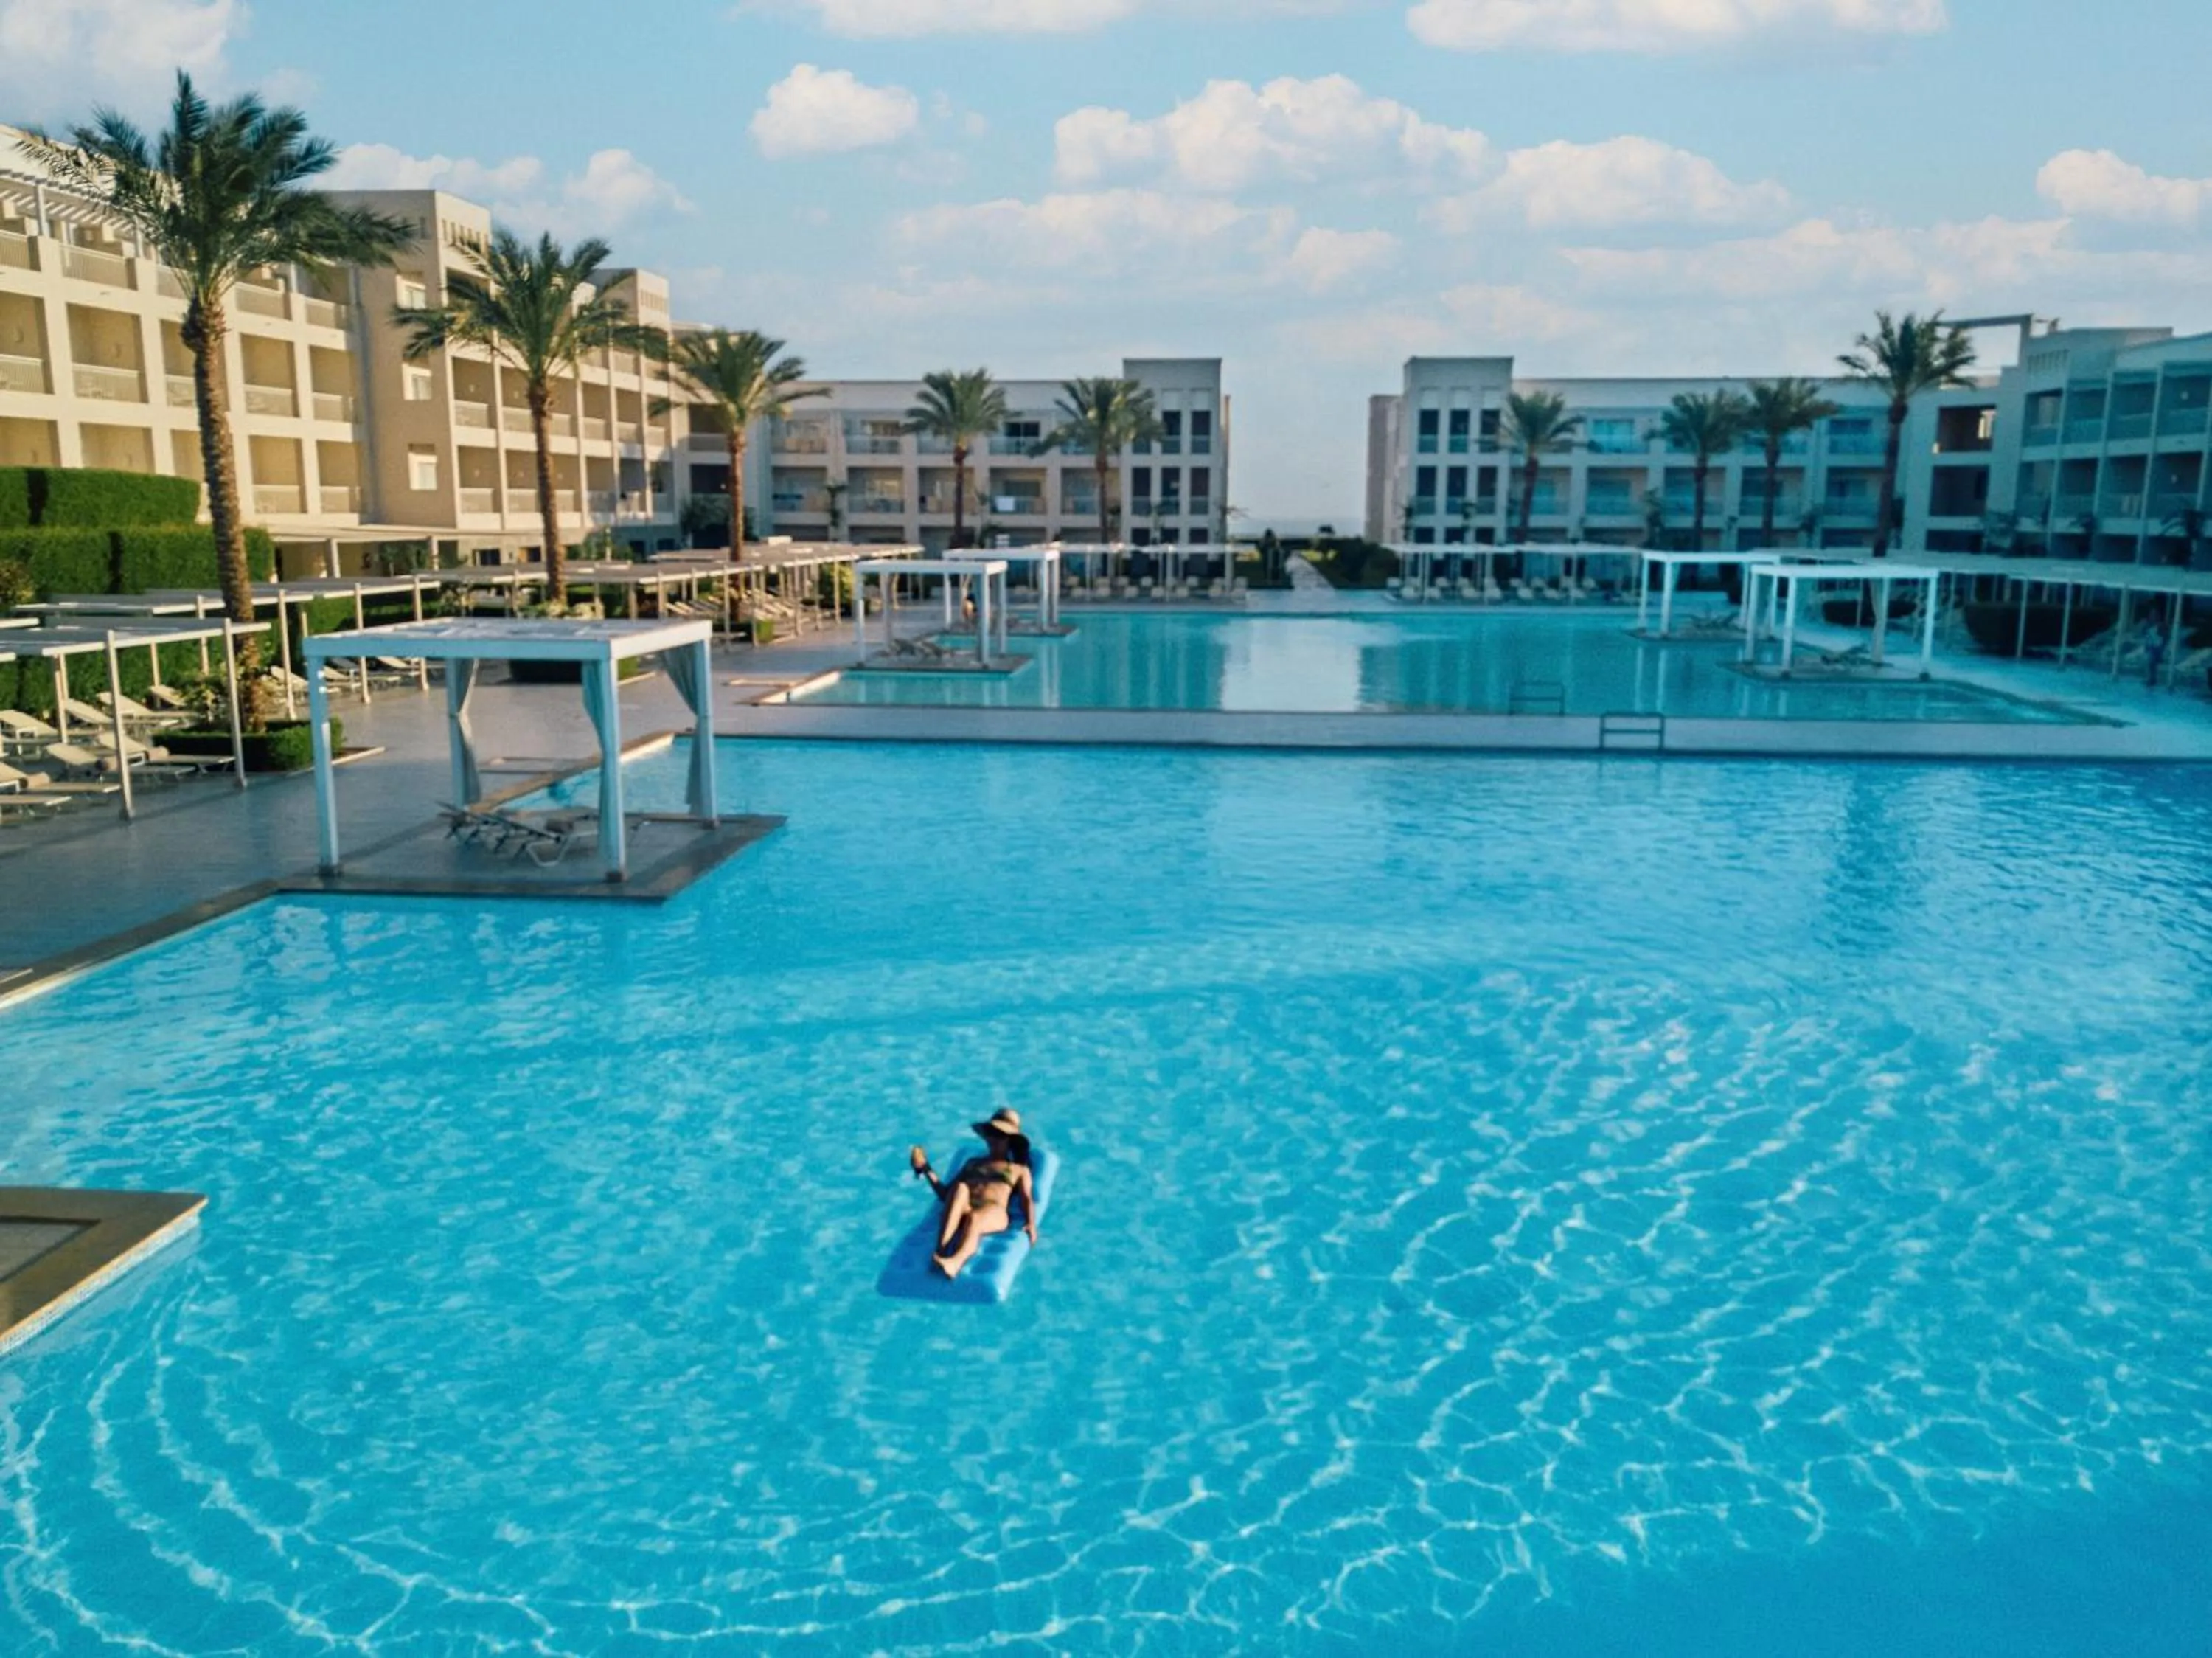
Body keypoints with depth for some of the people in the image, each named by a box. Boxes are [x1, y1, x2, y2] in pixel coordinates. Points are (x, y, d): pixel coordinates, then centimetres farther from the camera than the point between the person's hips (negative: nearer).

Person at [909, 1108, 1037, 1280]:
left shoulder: (1019, 1169, 29)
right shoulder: (973, 1162, 37)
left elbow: (1027, 1198, 11)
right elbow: (945, 1194, 30)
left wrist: (1031, 1224, -9)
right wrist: (926, 1171, 19)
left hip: (994, 1213, -2)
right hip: (961, 1211, 2)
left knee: (974, 1217, -40)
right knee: (960, 1189, -35)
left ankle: (955, 1262, -72)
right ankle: (940, 1251, -56)